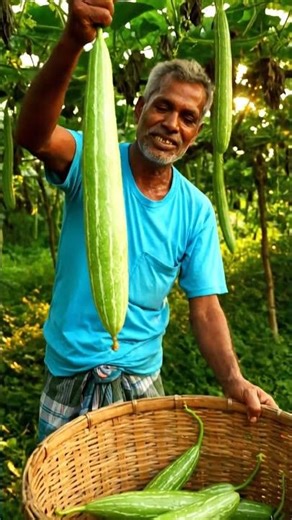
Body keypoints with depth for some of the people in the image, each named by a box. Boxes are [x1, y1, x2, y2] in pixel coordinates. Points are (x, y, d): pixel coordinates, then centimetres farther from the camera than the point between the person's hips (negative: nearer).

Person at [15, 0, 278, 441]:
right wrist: (73, 41, -48)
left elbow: (205, 308, -6)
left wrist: (234, 381, -21)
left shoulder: (196, 211, -5)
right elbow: (33, 135, -33)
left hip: (141, 377, 2)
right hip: (70, 374, -2)